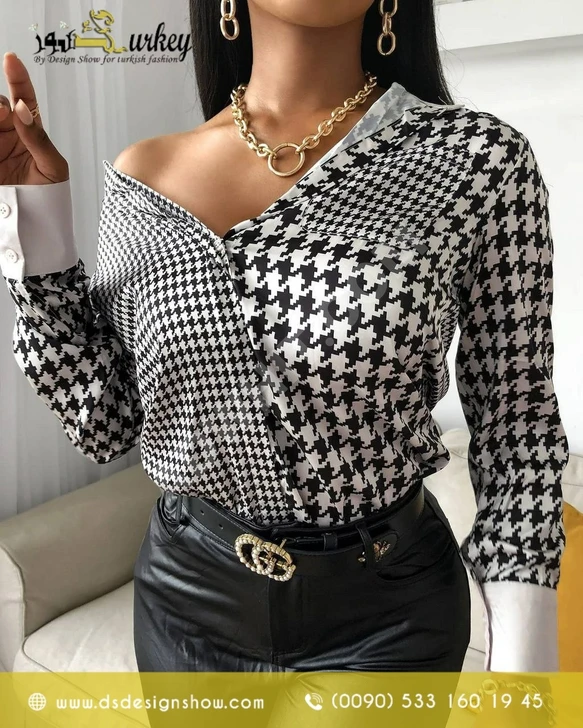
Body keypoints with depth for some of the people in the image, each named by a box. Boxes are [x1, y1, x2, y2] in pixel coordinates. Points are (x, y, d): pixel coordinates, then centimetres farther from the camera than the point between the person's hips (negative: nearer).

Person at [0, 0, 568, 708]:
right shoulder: (143, 175, -4)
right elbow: (102, 423, -1)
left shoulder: (479, 154, -13)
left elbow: (516, 421, -7)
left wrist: (523, 655, -8)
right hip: (186, 594, 4)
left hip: (386, 606, -3)